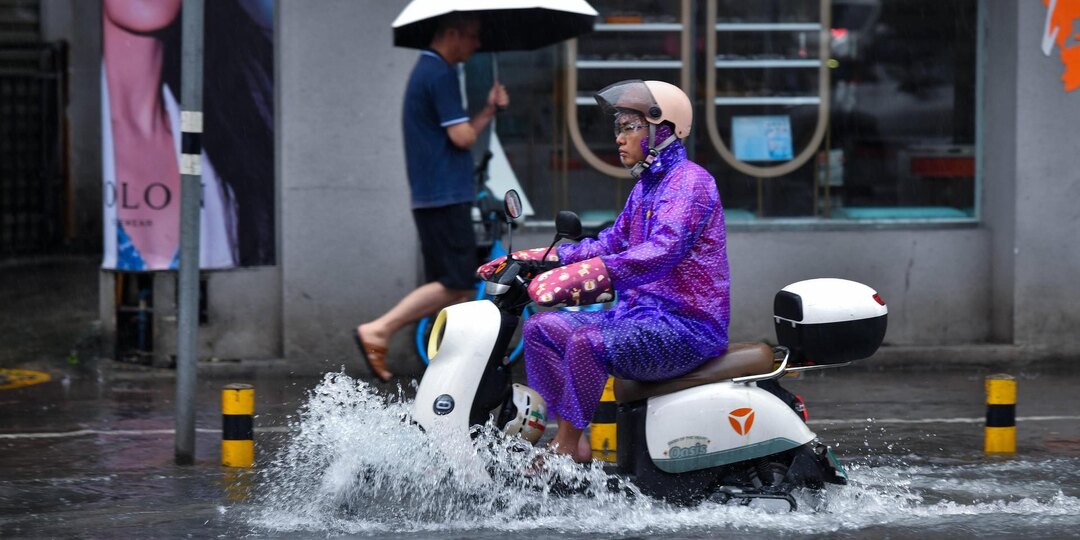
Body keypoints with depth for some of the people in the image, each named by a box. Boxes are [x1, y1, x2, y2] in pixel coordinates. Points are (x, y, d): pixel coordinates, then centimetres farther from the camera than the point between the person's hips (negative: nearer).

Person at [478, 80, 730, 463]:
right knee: (541, 328, 5)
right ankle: (569, 436, -5)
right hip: (642, 315, 11)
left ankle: (568, 447, -23)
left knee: (587, 342, -33)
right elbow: (610, 244, 25)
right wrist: (527, 259, 14)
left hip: (686, 327, -11)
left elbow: (662, 252, -29)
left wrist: (584, 274, -40)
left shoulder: (689, 181, -13)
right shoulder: (645, 187, 19)